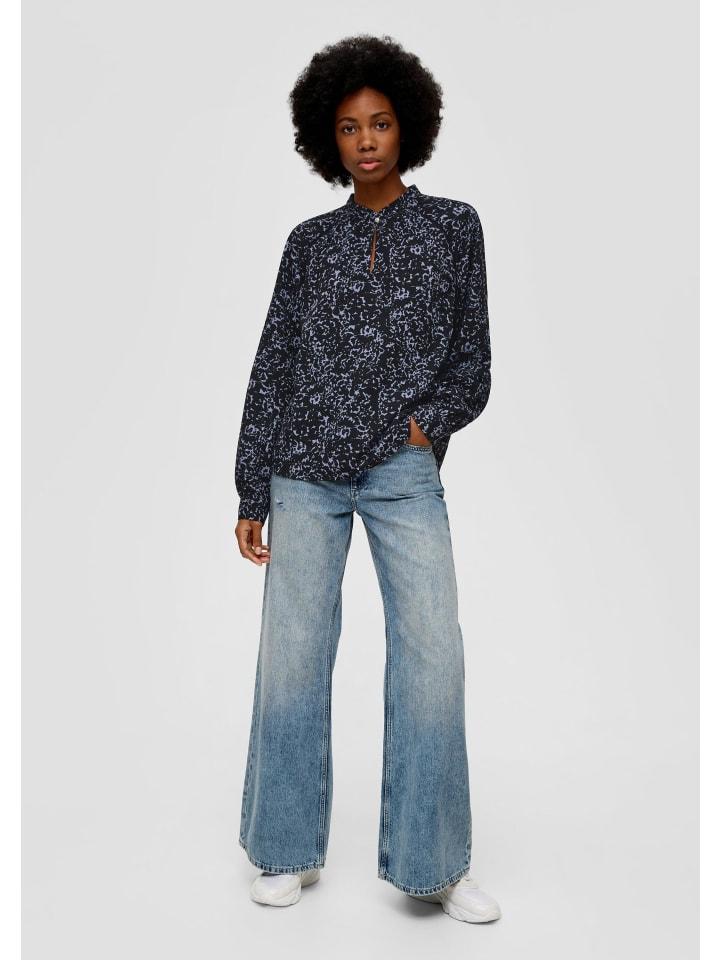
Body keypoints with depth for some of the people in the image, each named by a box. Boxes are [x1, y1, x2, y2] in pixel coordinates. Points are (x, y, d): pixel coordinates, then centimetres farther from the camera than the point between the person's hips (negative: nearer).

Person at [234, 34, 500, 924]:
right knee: (291, 651, 0)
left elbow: (472, 354, 12)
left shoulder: (452, 225, 10)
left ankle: (431, 862, 3)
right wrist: (252, 492, 6)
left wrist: (437, 420, -8)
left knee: (433, 652, -10)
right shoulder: (310, 241, 12)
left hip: (404, 473, -1)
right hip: (305, 472, 2)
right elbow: (270, 367, 10)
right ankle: (289, 850, 15)